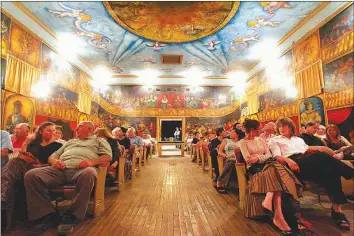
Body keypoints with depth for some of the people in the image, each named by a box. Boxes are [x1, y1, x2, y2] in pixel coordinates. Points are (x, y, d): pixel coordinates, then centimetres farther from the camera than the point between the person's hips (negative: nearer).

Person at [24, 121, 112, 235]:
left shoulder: (99, 140, 22)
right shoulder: (70, 141, 37)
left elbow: (108, 157, 6)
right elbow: (52, 156, 30)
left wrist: (92, 161, -13)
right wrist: (55, 161, 3)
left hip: (81, 169, -5)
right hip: (60, 169, 5)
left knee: (89, 174, -40)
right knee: (31, 175, -19)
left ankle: (70, 216, -24)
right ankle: (47, 216, -15)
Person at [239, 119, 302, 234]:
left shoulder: (261, 140, 23)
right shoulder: (242, 142, 6)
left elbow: (269, 155, 9)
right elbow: (248, 160, -6)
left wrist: (258, 157, -11)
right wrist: (263, 157, -7)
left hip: (267, 164, 5)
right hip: (255, 168, -5)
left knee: (274, 170, -32)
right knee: (274, 172, -34)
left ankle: (269, 199, -49)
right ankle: (278, 215, -42)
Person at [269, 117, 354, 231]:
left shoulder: (298, 139, 36)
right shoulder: (274, 140, 18)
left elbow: (307, 150, 23)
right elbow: (277, 156, 1)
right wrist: (288, 160, -22)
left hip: (307, 163, 6)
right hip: (294, 164, -5)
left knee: (330, 169, -28)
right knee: (323, 156, -30)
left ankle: (337, 209, -28)